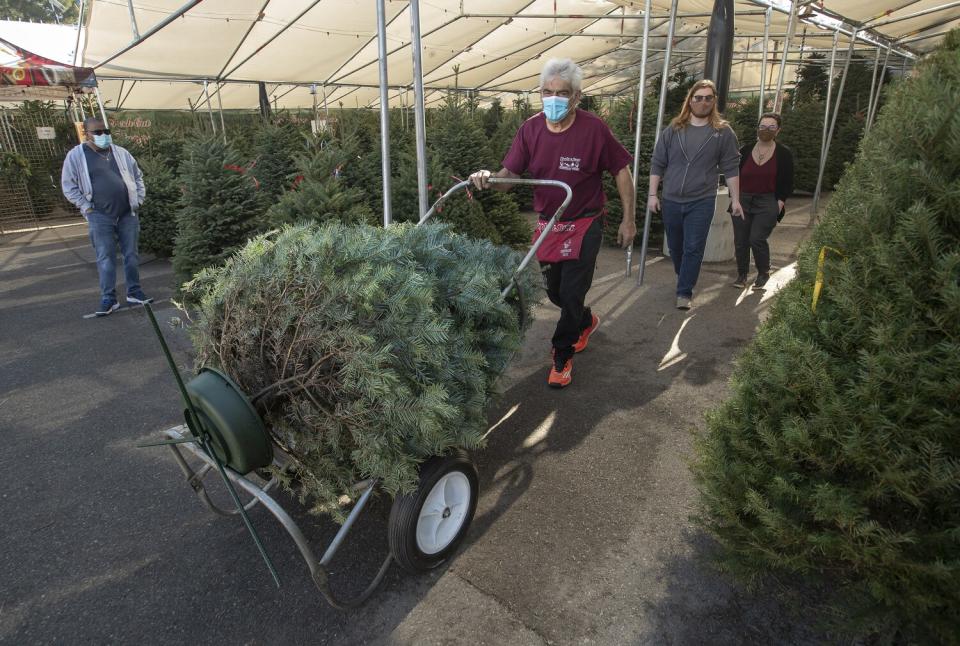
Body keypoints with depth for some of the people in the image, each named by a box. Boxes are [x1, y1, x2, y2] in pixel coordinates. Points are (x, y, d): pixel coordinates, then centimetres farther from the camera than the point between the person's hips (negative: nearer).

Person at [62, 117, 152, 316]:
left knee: (131, 255, 8)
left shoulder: (121, 153, 9)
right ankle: (108, 299, 6)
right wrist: (86, 207, -5)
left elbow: (138, 176, 18)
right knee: (105, 259, -1)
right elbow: (68, 185, 2)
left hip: (128, 214, 3)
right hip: (100, 217, -3)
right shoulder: (76, 155, -1)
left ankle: (134, 292, 19)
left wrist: (139, 200, 8)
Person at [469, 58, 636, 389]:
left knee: (571, 294, -5)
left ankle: (562, 356, 17)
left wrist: (629, 220, -3)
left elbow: (622, 171, -5)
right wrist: (489, 177, -32)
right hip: (547, 224, 4)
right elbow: (508, 175, -9)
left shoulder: (594, 128, -14)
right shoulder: (530, 129, -5)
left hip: (584, 225, -4)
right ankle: (585, 321, 48)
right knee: (554, 292, 16)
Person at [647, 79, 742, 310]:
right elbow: (657, 164, 4)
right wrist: (652, 194, -1)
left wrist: (735, 199, 2)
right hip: (671, 200, 3)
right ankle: (685, 280, 35)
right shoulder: (673, 129, 3)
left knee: (693, 249, -5)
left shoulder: (723, 132, 1)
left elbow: (730, 168, 3)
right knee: (675, 247, 14)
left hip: (702, 202, -2)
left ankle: (685, 293, 2)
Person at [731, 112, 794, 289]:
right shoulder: (745, 150, 8)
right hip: (743, 201, 3)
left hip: (767, 204, -3)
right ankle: (741, 275, 18)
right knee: (740, 241, 1)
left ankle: (763, 273, 10)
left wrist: (780, 202, -7)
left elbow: (787, 184, 4)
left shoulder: (784, 154, 3)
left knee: (757, 239, -14)